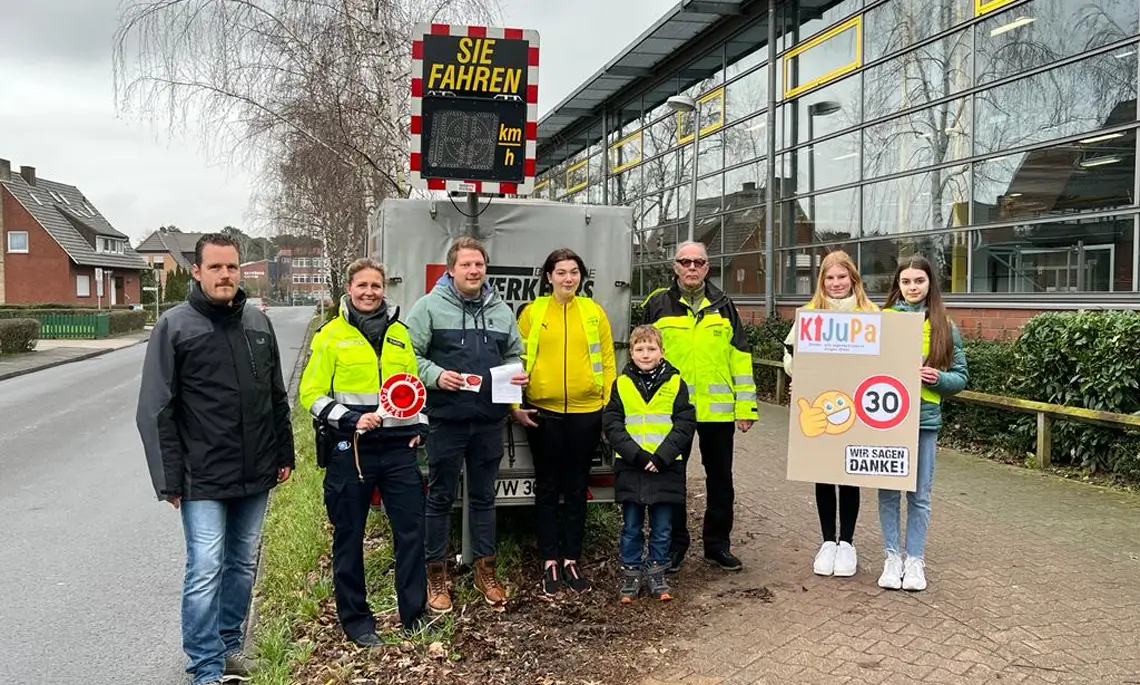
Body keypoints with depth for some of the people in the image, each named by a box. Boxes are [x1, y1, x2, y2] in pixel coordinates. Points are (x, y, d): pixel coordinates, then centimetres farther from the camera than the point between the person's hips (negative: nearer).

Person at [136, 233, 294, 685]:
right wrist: (169, 478, -11)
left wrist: (284, 454, 12)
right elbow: (156, 411, -8)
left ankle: (229, 647, 31)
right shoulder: (174, 326, -6)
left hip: (256, 476, 5)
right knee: (206, 571, -3)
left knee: (243, 566, 15)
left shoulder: (258, 323, 7)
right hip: (203, 479, -4)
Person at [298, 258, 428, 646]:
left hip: (399, 447, 3)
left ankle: (414, 615, 19)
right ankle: (355, 620, 23)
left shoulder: (399, 332, 11)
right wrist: (350, 420, -15)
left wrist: (420, 426, 9)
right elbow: (312, 395, -3)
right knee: (349, 536, 8)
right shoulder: (332, 334, -1)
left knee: (411, 530, 5)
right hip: (350, 449, -3)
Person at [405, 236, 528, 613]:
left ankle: (485, 571, 28)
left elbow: (514, 354, 21)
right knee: (440, 497, 7)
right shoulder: (429, 306, -4)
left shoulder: (501, 310, 11)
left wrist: (517, 373, 1)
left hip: (490, 420, 4)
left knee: (484, 496, 15)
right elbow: (408, 355, -6)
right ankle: (436, 574, 21)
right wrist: (436, 375, -20)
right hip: (445, 419, -4)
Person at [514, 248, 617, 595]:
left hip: (586, 413, 1)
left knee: (577, 489, 10)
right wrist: (515, 404, -6)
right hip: (542, 413, -1)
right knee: (547, 489, 8)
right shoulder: (532, 312, 2)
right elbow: (517, 359, 0)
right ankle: (550, 563, 19)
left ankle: (571, 560, 22)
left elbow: (607, 362, 6)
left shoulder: (594, 312, 5)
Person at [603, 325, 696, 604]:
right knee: (631, 527, 10)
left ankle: (657, 574, 25)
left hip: (665, 468, 0)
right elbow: (612, 425, -3)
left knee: (662, 528, 10)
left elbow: (685, 424, -4)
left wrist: (661, 456, -14)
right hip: (630, 468, 0)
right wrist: (637, 455, -14)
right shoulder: (621, 384, 1)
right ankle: (631, 574, 23)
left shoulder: (675, 383, 0)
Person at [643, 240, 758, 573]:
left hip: (717, 408, 2)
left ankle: (717, 544, 27)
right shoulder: (658, 305, 2)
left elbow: (740, 357, 5)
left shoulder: (723, 305, 7)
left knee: (720, 478, 11)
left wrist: (746, 406, 0)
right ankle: (675, 543, 25)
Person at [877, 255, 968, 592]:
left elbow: (960, 376, 5)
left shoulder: (945, 327, 3)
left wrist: (938, 378, -13)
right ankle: (892, 557, 20)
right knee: (888, 491, 7)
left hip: (924, 418, 0)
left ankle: (915, 560, 20)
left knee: (919, 494, 7)